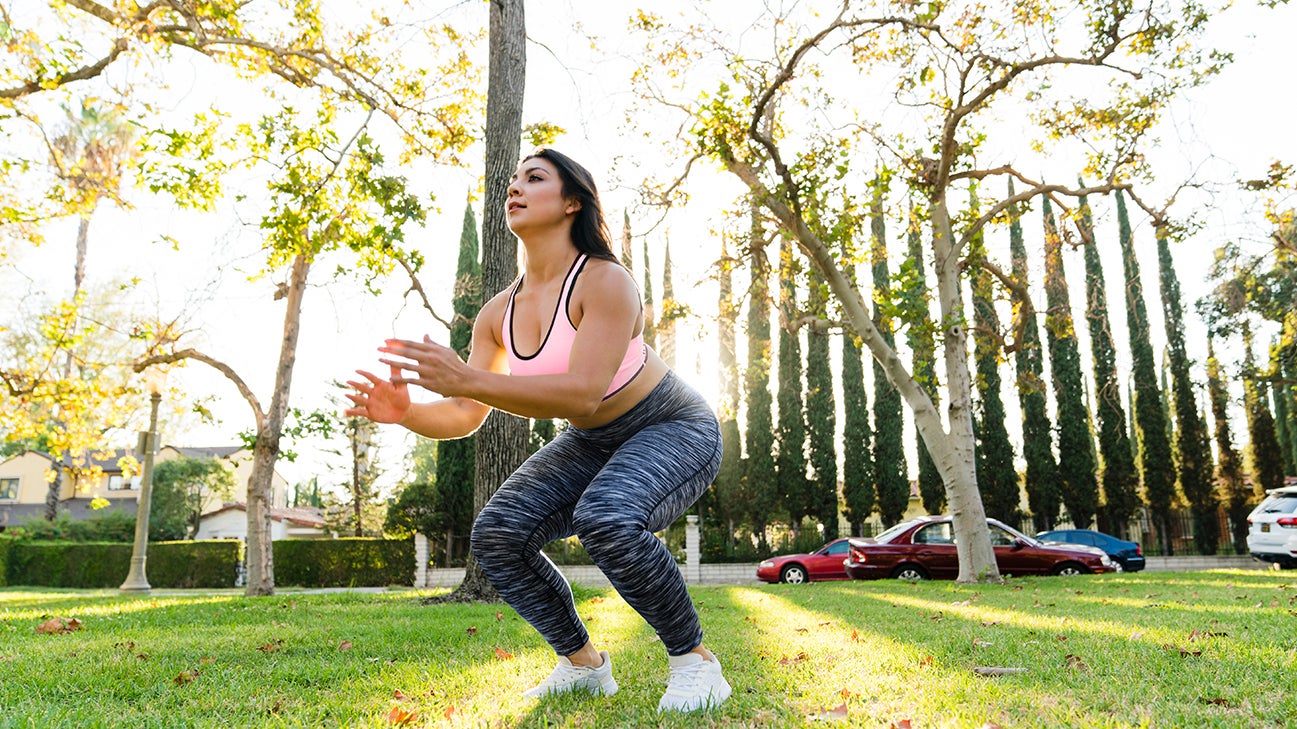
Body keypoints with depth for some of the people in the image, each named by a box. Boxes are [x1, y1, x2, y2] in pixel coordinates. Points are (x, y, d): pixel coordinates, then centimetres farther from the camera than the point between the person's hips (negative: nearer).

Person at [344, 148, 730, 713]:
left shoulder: (605, 282, -26)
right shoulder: (499, 313, -5)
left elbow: (582, 393, -37)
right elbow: (466, 414, -6)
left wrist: (467, 379, -43)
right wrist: (406, 412, -27)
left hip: (673, 432, -7)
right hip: (594, 442, 7)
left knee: (607, 519, -36)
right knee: (497, 534, -10)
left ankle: (694, 660, -12)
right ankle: (583, 663, 10)